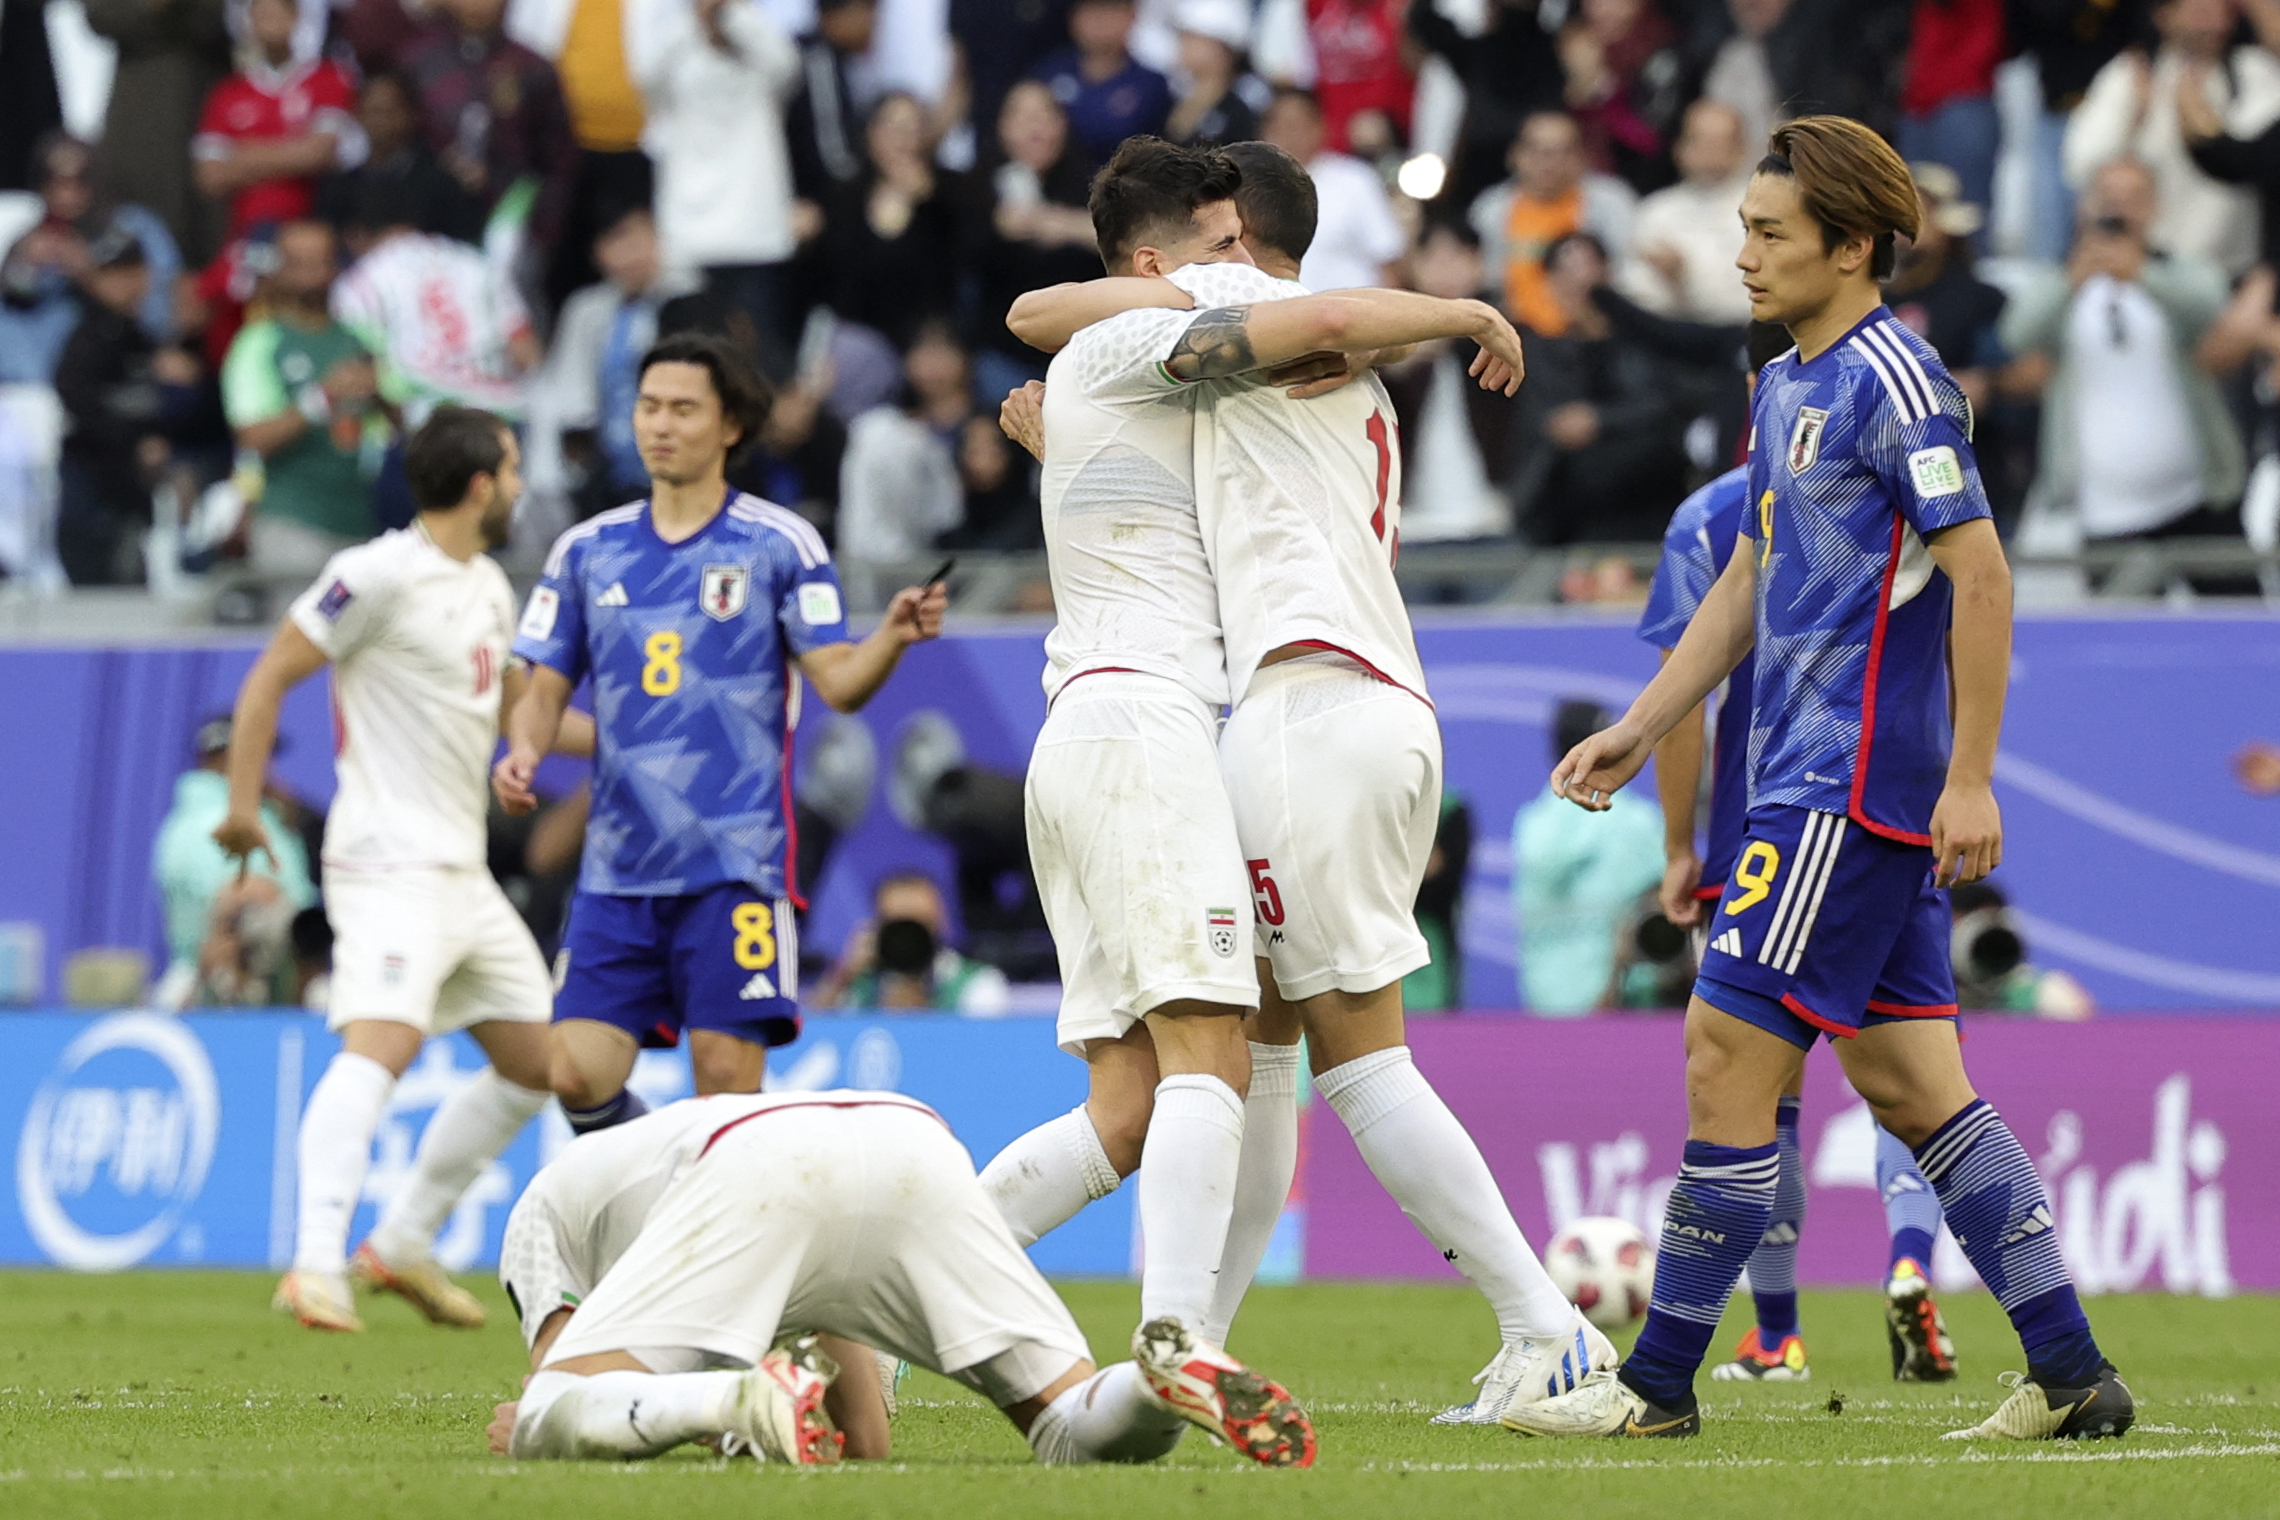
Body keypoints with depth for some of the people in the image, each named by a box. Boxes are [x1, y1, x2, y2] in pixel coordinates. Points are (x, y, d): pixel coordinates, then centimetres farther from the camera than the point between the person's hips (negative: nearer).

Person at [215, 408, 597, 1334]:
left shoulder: (487, 587, 17)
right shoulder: (381, 574, -11)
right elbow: (271, 675, -10)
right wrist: (244, 802, -16)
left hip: (463, 871, 10)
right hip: (391, 864, -10)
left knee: (533, 1061, 13)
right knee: (381, 1044, -26)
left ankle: (402, 1245, 21)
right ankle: (317, 1266, -34)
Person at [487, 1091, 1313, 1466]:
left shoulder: (543, 1201, 38)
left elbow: (555, 1393, 21)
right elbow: (868, 1444, 41)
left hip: (759, 1167, -5)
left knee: (542, 1428, -4)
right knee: (1072, 1431, 12)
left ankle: (744, 1398, -32)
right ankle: (1162, 1378, -22)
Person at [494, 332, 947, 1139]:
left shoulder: (779, 544, 2)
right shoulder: (587, 551, 12)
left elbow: (839, 682, -4)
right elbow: (546, 687, 15)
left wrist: (895, 634, -24)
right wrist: (522, 751, -6)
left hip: (734, 861, -3)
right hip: (619, 868, 3)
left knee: (727, 1074, -9)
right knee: (578, 1072, -6)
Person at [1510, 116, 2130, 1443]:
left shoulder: (1895, 380, -12)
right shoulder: (1789, 385, 17)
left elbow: (1980, 575, -16)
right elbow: (1750, 583, 26)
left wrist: (1970, 780, -19)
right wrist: (1638, 732, 23)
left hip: (1850, 784, -10)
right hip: (1818, 778, 10)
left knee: (1729, 1049, -7)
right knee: (1908, 1078, 7)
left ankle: (1660, 1382, -2)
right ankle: (2072, 1373, 8)